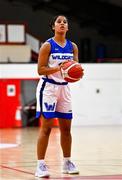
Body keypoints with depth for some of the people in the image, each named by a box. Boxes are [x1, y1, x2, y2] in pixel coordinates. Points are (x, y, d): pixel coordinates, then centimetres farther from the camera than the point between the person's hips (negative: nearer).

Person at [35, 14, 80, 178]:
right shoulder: (47, 46, -9)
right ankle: (40, 165, -7)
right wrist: (58, 68, -25)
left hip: (64, 88, 6)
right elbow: (41, 70, -12)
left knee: (66, 127, 10)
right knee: (46, 127, -9)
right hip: (48, 87, -6)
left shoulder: (73, 46, 7)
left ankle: (67, 162, 22)